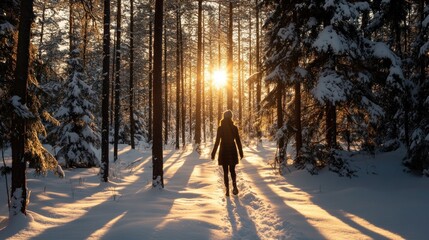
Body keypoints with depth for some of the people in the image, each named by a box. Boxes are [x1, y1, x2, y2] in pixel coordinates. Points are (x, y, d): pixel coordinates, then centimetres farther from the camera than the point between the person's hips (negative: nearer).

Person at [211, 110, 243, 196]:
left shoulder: (220, 128, -5)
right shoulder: (234, 128, -2)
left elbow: (217, 141, -7)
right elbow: (238, 141, -1)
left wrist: (213, 153, -1)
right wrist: (241, 152, 7)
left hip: (223, 151, -1)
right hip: (232, 150, 1)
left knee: (225, 171, 8)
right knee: (232, 170, 13)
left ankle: (227, 189, 2)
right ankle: (234, 185, -11)